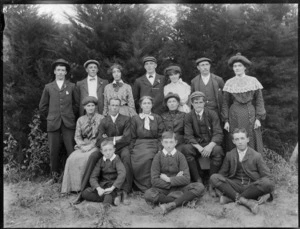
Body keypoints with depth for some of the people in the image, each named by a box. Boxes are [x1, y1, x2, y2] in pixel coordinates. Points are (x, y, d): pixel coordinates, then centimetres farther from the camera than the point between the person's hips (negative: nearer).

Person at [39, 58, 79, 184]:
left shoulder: (71, 86, 9)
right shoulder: (48, 87, 10)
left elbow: (76, 104, 13)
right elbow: (42, 106, 16)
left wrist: (72, 116, 9)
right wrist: (50, 117, 13)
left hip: (69, 123, -1)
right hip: (53, 124, 1)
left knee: (71, 150, -5)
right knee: (53, 151, 3)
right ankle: (55, 176, 16)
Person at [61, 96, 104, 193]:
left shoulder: (101, 118, 1)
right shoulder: (80, 120, 14)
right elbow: (77, 136, 10)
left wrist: (90, 146, -13)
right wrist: (82, 146, -9)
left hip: (96, 145, -4)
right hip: (83, 146, 4)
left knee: (85, 158, -31)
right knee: (72, 158, -23)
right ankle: (74, 186, -14)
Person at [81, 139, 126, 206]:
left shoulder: (116, 160, -6)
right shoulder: (100, 161, 4)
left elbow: (122, 174, -24)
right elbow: (93, 177, -4)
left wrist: (112, 187, -35)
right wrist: (98, 188, -24)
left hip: (113, 185, -5)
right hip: (101, 186, 5)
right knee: (85, 193, -19)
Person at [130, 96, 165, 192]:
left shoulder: (157, 118, 16)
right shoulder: (135, 119, 16)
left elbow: (161, 134, 8)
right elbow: (133, 137, 11)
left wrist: (160, 148, -7)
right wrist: (131, 150, -3)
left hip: (153, 144, 0)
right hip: (139, 144, 0)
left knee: (147, 157, -33)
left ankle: (147, 186, -19)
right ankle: (145, 187, -16)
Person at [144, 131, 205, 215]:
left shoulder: (180, 156, 0)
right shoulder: (158, 156, -1)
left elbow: (186, 179, -10)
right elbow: (154, 180, -10)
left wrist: (169, 179, -13)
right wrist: (176, 179, -12)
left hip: (178, 188, 1)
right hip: (163, 188, -1)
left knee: (200, 187, -24)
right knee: (148, 194, -32)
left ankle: (172, 205, -29)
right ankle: (184, 199, -23)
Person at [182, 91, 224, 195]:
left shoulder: (212, 114, 1)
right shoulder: (188, 117, 3)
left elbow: (218, 134, -7)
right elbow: (188, 136, -6)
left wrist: (210, 146, -27)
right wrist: (199, 148, -24)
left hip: (211, 145, -1)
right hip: (196, 145, 1)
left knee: (218, 150, -34)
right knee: (186, 149, -31)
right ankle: (197, 180, -15)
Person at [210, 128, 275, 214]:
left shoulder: (256, 156, 1)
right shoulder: (229, 155, 7)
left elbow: (267, 177, 0)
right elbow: (222, 173, 10)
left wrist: (265, 193, -17)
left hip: (252, 186, -1)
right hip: (235, 185, 1)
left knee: (268, 184, -33)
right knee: (214, 177, -23)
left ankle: (231, 197, -25)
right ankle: (246, 201, -30)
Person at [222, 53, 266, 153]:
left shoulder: (253, 81, 3)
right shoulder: (229, 83, 5)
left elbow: (259, 100, 2)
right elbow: (226, 103, 7)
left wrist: (258, 118, -6)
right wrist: (226, 120, 0)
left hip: (250, 115, 0)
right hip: (234, 116, 1)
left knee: (252, 143, 3)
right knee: (235, 145, 1)